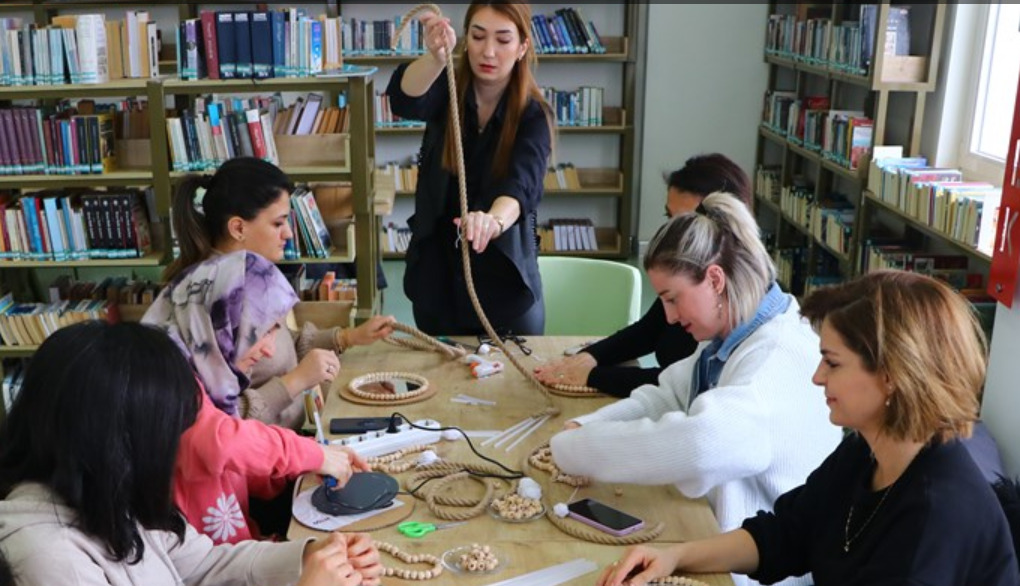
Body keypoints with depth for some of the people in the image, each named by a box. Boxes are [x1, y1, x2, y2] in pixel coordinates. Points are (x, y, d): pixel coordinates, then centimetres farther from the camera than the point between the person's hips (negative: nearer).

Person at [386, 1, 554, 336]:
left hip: (505, 285, -2)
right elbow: (404, 99, -27)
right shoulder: (446, 93, -4)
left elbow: (520, 185, -29)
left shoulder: (533, 117, -11)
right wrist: (436, 57, -48)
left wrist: (493, 220, -51)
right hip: (437, 280, 2)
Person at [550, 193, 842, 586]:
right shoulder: (731, 340, 3)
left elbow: (700, 444, -42)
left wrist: (574, 449, -31)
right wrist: (587, 427, -8)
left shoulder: (783, 358, -27)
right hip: (725, 535, 8)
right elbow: (667, 396, 11)